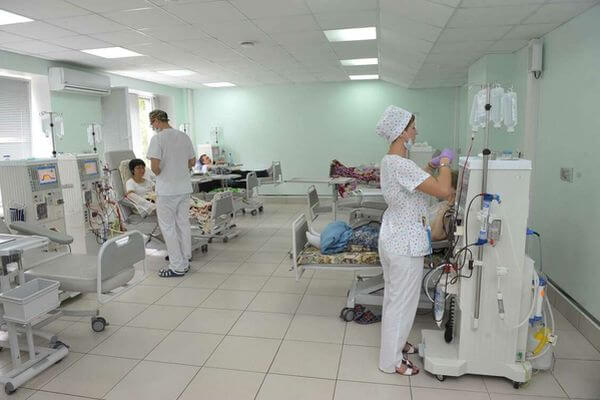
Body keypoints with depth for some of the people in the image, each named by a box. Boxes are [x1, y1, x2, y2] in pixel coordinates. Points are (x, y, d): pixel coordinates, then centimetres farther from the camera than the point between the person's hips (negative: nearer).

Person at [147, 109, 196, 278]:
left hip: (167, 190, -7)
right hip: (184, 188, 7)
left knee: (168, 227, 3)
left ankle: (177, 267, 7)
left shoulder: (157, 138, -13)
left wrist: (160, 174, 0)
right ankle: (185, 262, 24)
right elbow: (192, 162, 13)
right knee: (184, 224, 14)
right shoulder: (184, 136, 7)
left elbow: (154, 166, -19)